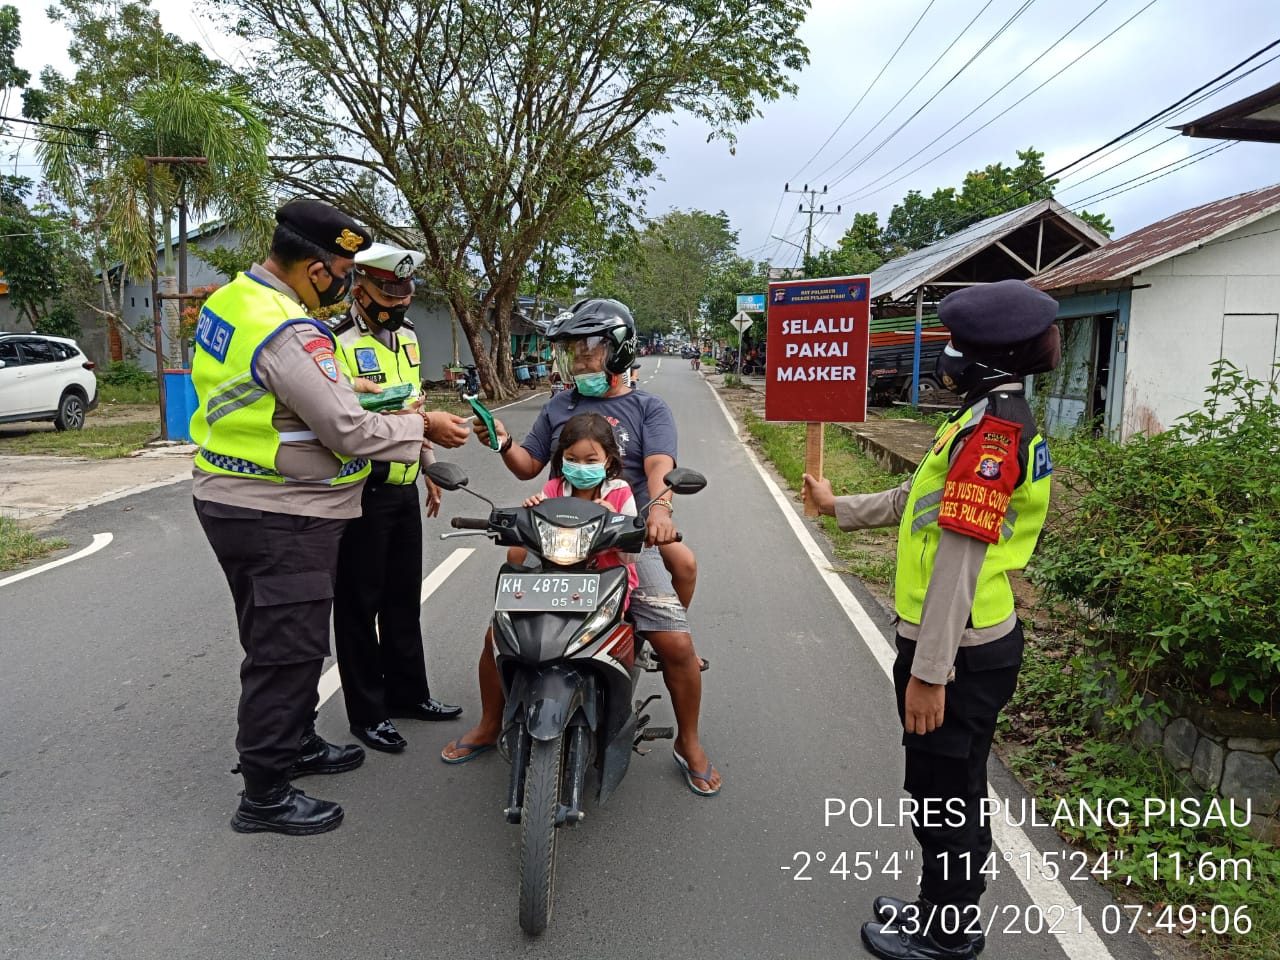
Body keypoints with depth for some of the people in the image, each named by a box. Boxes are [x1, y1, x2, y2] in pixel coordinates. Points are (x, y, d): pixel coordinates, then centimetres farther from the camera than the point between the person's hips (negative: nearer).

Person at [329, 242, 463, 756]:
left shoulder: (406, 336, 12)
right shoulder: (338, 342, -15)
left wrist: (429, 468, 21)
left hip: (404, 488, 8)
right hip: (362, 492, -8)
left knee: (404, 597, 17)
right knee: (360, 604, 4)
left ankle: (407, 692, 33)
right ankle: (366, 712, 17)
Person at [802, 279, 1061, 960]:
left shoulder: (991, 426, -21)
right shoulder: (1001, 419, 12)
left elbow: (959, 557, -25)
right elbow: (916, 502, 23)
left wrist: (929, 671, -25)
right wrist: (838, 507, 32)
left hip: (958, 650, -10)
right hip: (978, 642, 10)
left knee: (943, 796, 7)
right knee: (950, 792, 22)